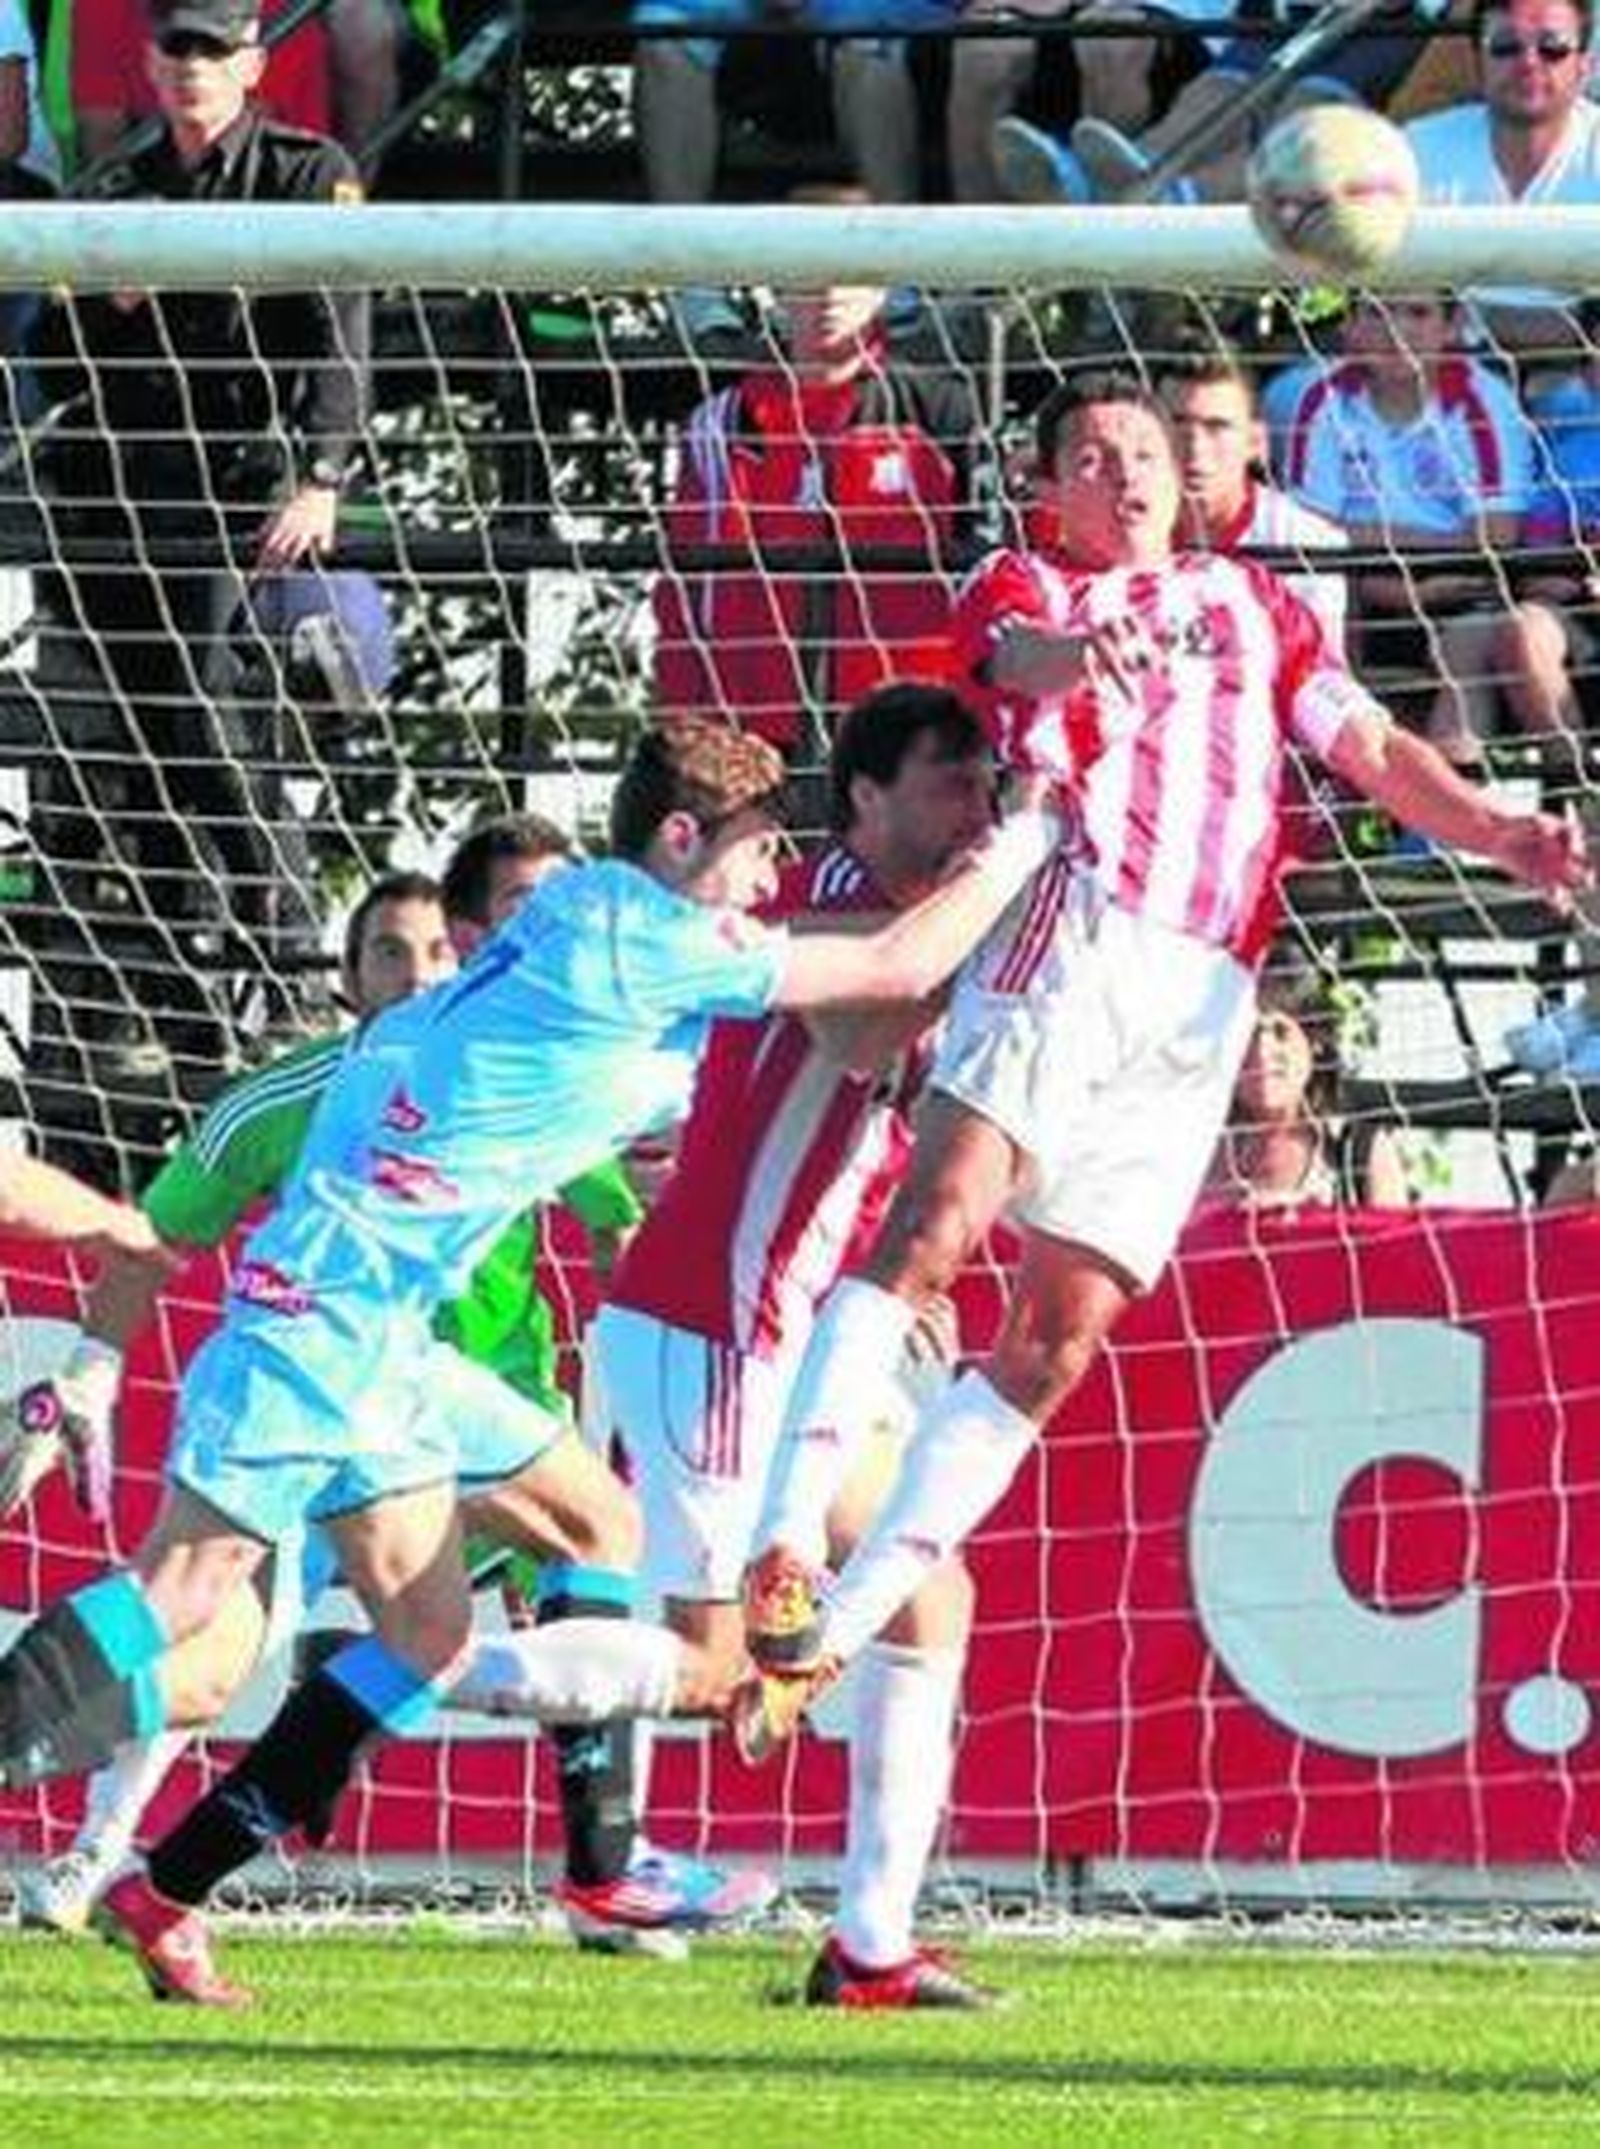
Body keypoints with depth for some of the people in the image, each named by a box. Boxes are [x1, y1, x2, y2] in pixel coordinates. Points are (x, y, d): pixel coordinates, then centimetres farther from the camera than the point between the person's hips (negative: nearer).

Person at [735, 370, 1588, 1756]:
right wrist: (1076, 656, -33)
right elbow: (1018, 653, -8)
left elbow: (1374, 751, 22)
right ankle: (786, 1551, -31)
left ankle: (838, 1628, -3)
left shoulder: (1251, 602, 28)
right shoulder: (1023, 589, 16)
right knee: (934, 1226, -24)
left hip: (1204, 1000, 3)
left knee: (1061, 1339, -4)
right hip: (1074, 926, -3)